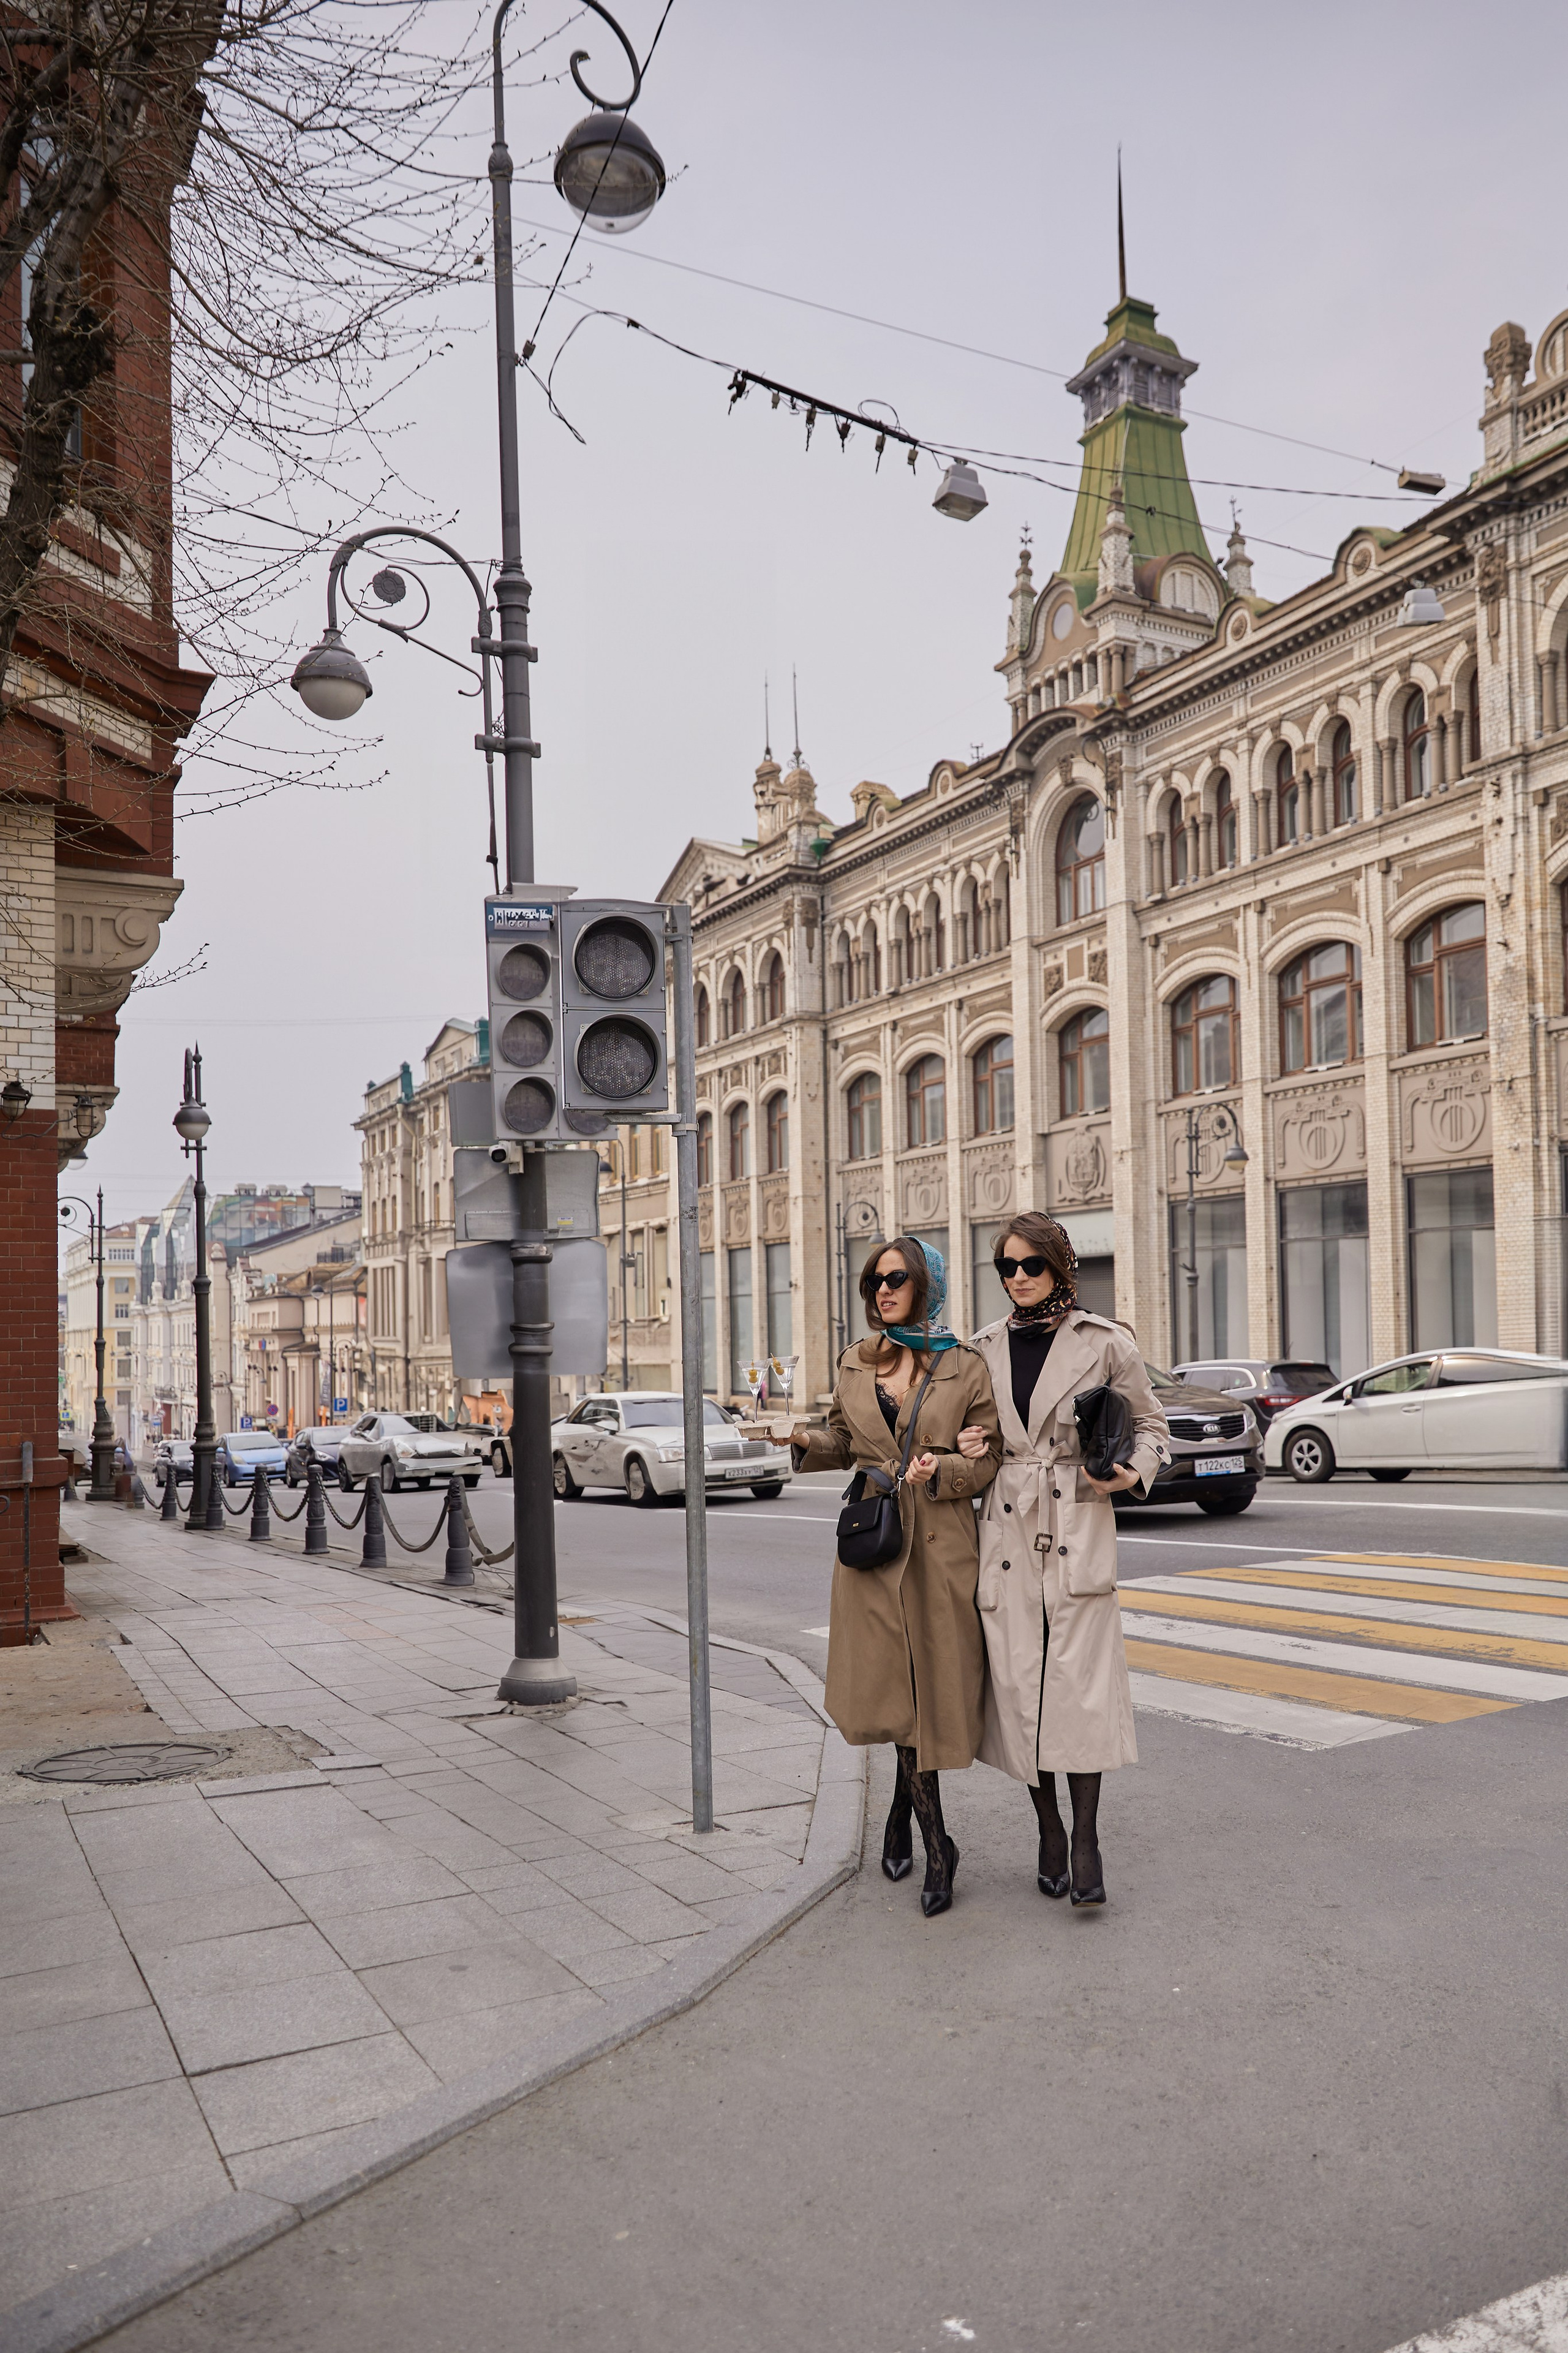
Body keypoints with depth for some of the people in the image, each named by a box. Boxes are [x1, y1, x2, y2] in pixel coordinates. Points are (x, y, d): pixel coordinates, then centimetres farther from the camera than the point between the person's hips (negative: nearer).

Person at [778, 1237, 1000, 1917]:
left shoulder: (966, 1368, -1)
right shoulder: (856, 1362, 9)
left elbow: (990, 1460, 0)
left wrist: (942, 1469, -18)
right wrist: (806, 1440, -4)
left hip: (940, 1543, -2)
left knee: (931, 1685, 0)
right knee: (890, 1690, 2)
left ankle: (904, 1814, 22)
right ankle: (936, 1846, 19)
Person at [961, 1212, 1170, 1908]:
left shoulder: (1103, 1342, 0)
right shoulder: (985, 1348, 9)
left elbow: (1150, 1424, 9)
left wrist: (1132, 1472, -9)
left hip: (1080, 1526, -3)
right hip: (1007, 1529, 3)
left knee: (1081, 1678, -8)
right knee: (1018, 1678, 4)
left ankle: (1086, 1838, 2)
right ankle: (1049, 1832, 18)